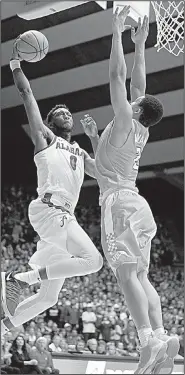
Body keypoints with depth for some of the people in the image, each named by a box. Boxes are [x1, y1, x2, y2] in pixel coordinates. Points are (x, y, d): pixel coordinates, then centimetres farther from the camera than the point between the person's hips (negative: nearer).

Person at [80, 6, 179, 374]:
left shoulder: (125, 122, -4)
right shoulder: (139, 132, 16)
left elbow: (117, 76, -7)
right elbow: (138, 84, 29)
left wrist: (117, 31, -1)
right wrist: (139, 45, 31)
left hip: (119, 202, -9)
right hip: (134, 203, 9)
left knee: (127, 274, -16)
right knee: (140, 276, 3)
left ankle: (150, 340, -25)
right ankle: (161, 338, -5)